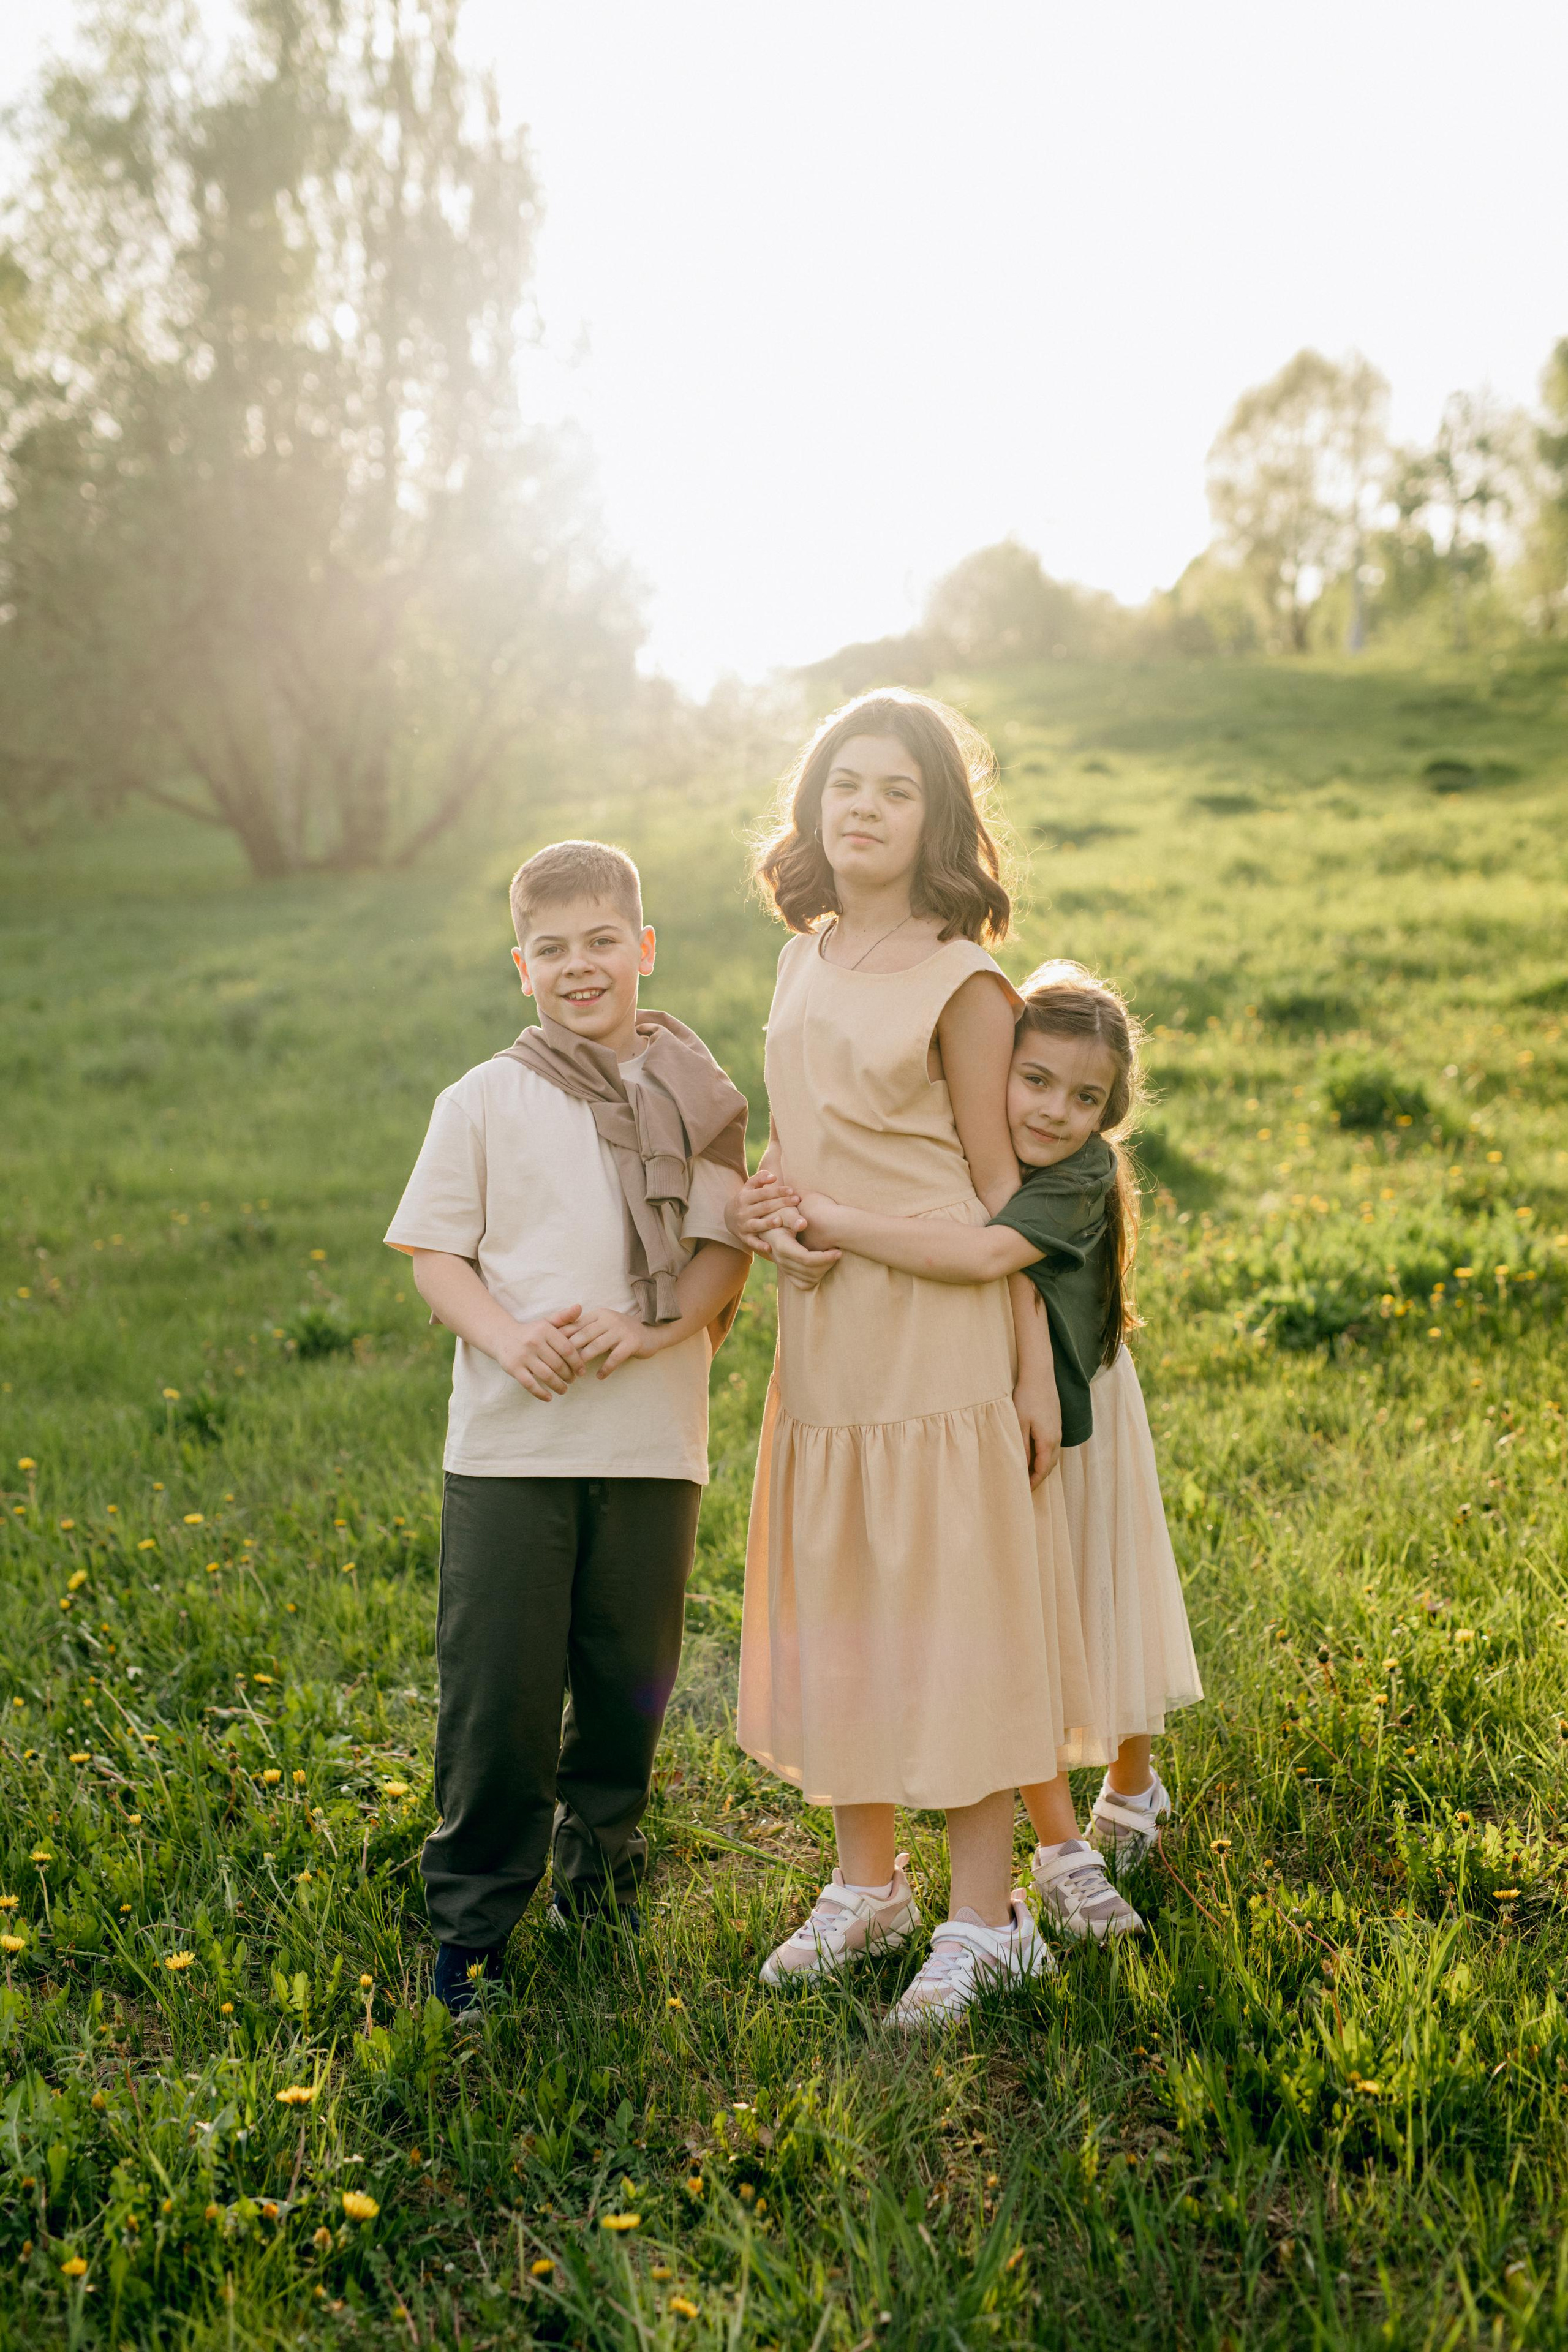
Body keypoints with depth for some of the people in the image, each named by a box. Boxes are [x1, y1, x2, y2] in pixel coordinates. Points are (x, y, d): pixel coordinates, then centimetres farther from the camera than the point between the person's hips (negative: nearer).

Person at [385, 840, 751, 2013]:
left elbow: (726, 1251, 5)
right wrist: (509, 1338, -16)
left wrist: (647, 1327, -14)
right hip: (509, 1441, -1)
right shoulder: (484, 1101, 2)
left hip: (652, 1440, 2)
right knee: (497, 1688, 1)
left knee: (629, 1678, 12)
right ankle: (473, 1925, 17)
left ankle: (600, 1855, 38)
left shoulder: (699, 1098, 6)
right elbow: (436, 1253, 3)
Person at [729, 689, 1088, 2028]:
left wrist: (1035, 1368, -7)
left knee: (950, 1612, 0)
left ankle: (983, 1923, 14)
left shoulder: (961, 981, -8)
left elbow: (996, 1183, -7)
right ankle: (867, 1888, 30)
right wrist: (757, 1203, 0)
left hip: (939, 1329, -7)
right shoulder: (805, 959, 10)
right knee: (830, 1609, 13)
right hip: (822, 1326, 7)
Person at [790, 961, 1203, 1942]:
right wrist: (786, 1214, -29)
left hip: (1078, 1425, -2)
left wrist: (841, 1225, -43)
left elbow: (983, 1254, -44)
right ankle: (1060, 1847, 21)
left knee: (1101, 1617, 16)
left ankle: (1132, 1782, 44)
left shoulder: (1085, 1177, -27)